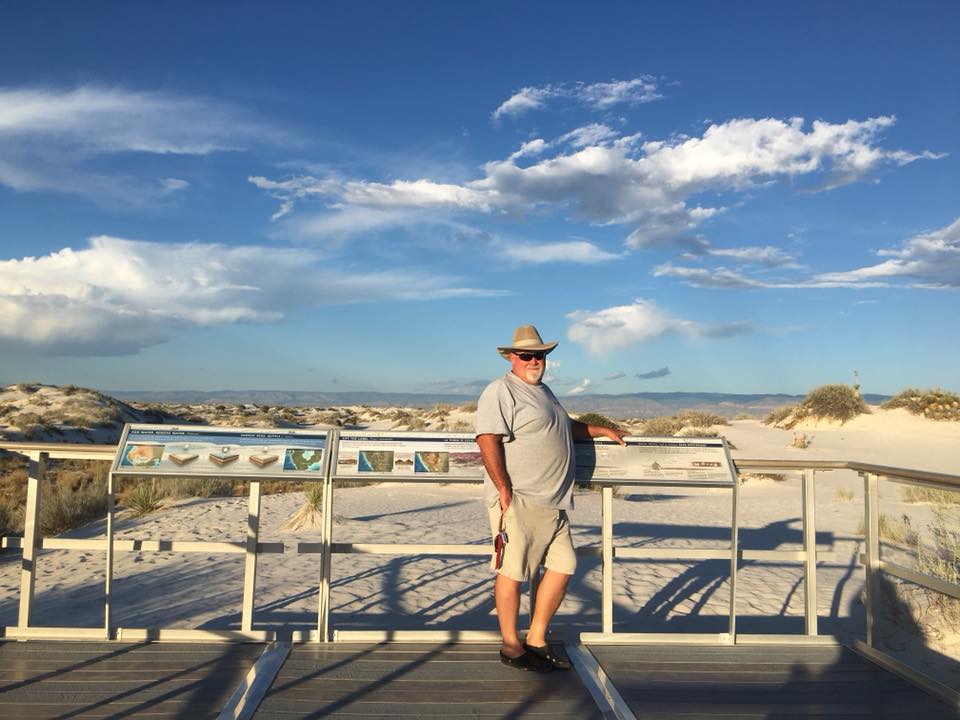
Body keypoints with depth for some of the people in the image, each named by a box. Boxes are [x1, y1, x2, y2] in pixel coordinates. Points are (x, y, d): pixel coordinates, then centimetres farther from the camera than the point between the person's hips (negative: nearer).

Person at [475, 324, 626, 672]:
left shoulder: (543, 391, 23)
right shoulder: (501, 391, -7)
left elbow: (566, 426, 41)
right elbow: (488, 441, -17)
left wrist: (601, 430, 38)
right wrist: (504, 491, -20)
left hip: (552, 503, 9)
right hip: (518, 502, -9)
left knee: (563, 566, 9)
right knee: (513, 571, -3)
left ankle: (537, 640, 21)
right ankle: (510, 646, 11)